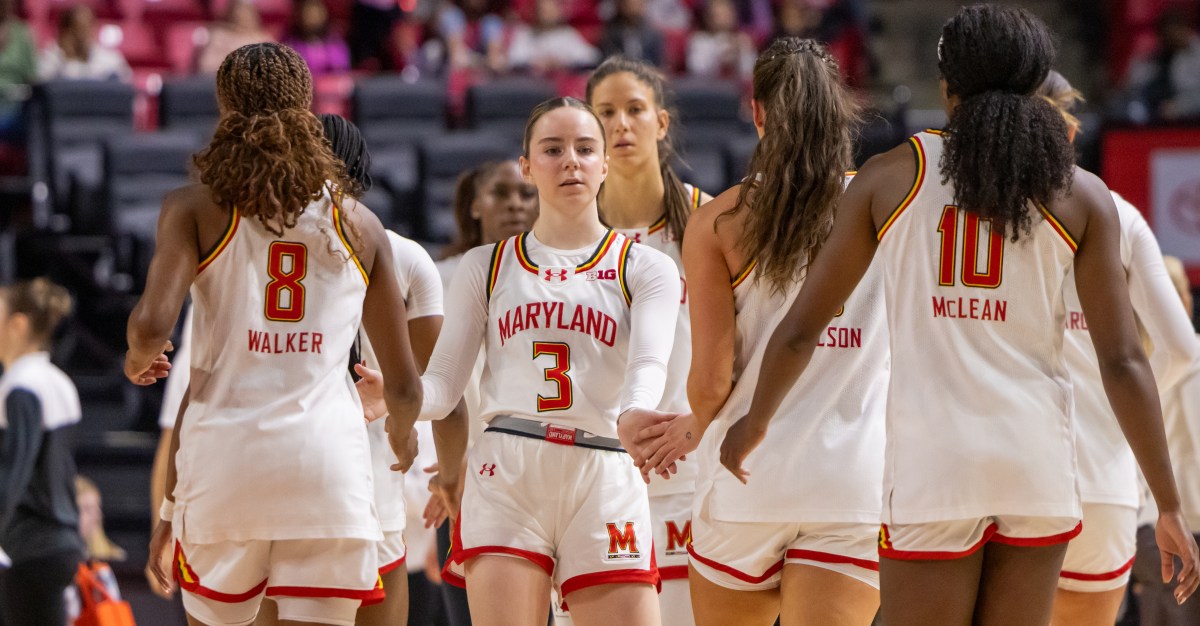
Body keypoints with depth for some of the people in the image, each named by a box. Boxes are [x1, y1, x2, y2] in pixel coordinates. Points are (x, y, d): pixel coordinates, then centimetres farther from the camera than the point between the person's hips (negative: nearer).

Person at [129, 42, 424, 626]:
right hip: (329, 457, 1)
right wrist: (400, 432, 36)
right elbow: (404, 386, 13)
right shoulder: (359, 225, 11)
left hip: (226, 454, -1)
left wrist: (137, 359, 11)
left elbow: (152, 324, -13)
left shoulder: (195, 208, 3)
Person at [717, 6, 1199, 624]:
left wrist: (753, 423, 28)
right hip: (1037, 458, 1)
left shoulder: (889, 177, 6)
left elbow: (800, 329, 10)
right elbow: (1123, 362, 1)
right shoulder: (1081, 195, 5)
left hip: (932, 462, -1)